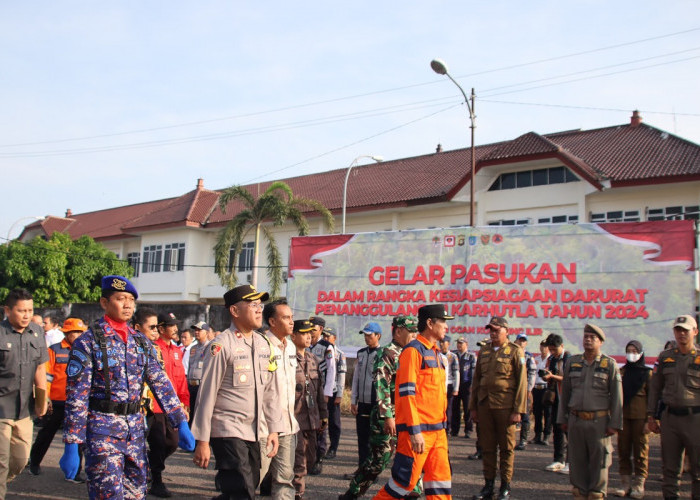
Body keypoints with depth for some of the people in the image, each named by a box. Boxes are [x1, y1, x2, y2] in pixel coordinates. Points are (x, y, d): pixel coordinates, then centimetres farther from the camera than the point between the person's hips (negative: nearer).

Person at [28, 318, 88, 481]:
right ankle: (34, 462, 37)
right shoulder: (54, 350, -5)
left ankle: (74, 472, 12)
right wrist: (45, 397, -11)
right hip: (56, 402, -3)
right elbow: (46, 375, -6)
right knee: (47, 434, 14)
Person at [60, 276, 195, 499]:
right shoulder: (88, 341, -7)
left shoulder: (141, 342, 9)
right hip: (102, 430, -5)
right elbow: (76, 396, -10)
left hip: (135, 429, 5)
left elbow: (161, 383, 7)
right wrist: (71, 446, -13)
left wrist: (181, 422, 0)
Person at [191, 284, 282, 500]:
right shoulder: (221, 346, -12)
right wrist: (202, 440, -12)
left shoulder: (264, 344, 8)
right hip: (227, 431, -7)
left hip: (253, 432, 7)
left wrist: (274, 428, 11)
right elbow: (207, 395, -12)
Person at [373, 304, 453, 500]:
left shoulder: (435, 353, 15)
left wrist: (442, 425, 18)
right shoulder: (413, 350, -12)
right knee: (406, 480, -1)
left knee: (441, 479, 9)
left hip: (437, 430, 9)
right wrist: (415, 431, -21)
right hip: (418, 431, -9)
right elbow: (406, 392, -18)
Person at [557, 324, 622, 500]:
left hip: (599, 422, -3)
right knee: (577, 461, 9)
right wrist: (562, 418, 10)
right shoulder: (572, 362, 8)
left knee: (599, 462, 4)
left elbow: (617, 397, -2)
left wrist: (614, 424, -6)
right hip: (575, 421, 3)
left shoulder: (610, 364, -1)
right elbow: (564, 393, 12)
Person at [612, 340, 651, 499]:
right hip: (623, 414, 3)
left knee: (640, 450, 1)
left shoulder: (647, 372, 2)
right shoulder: (621, 371, 9)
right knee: (623, 449, 4)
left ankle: (639, 484, 10)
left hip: (640, 415, -3)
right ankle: (626, 482, 13)